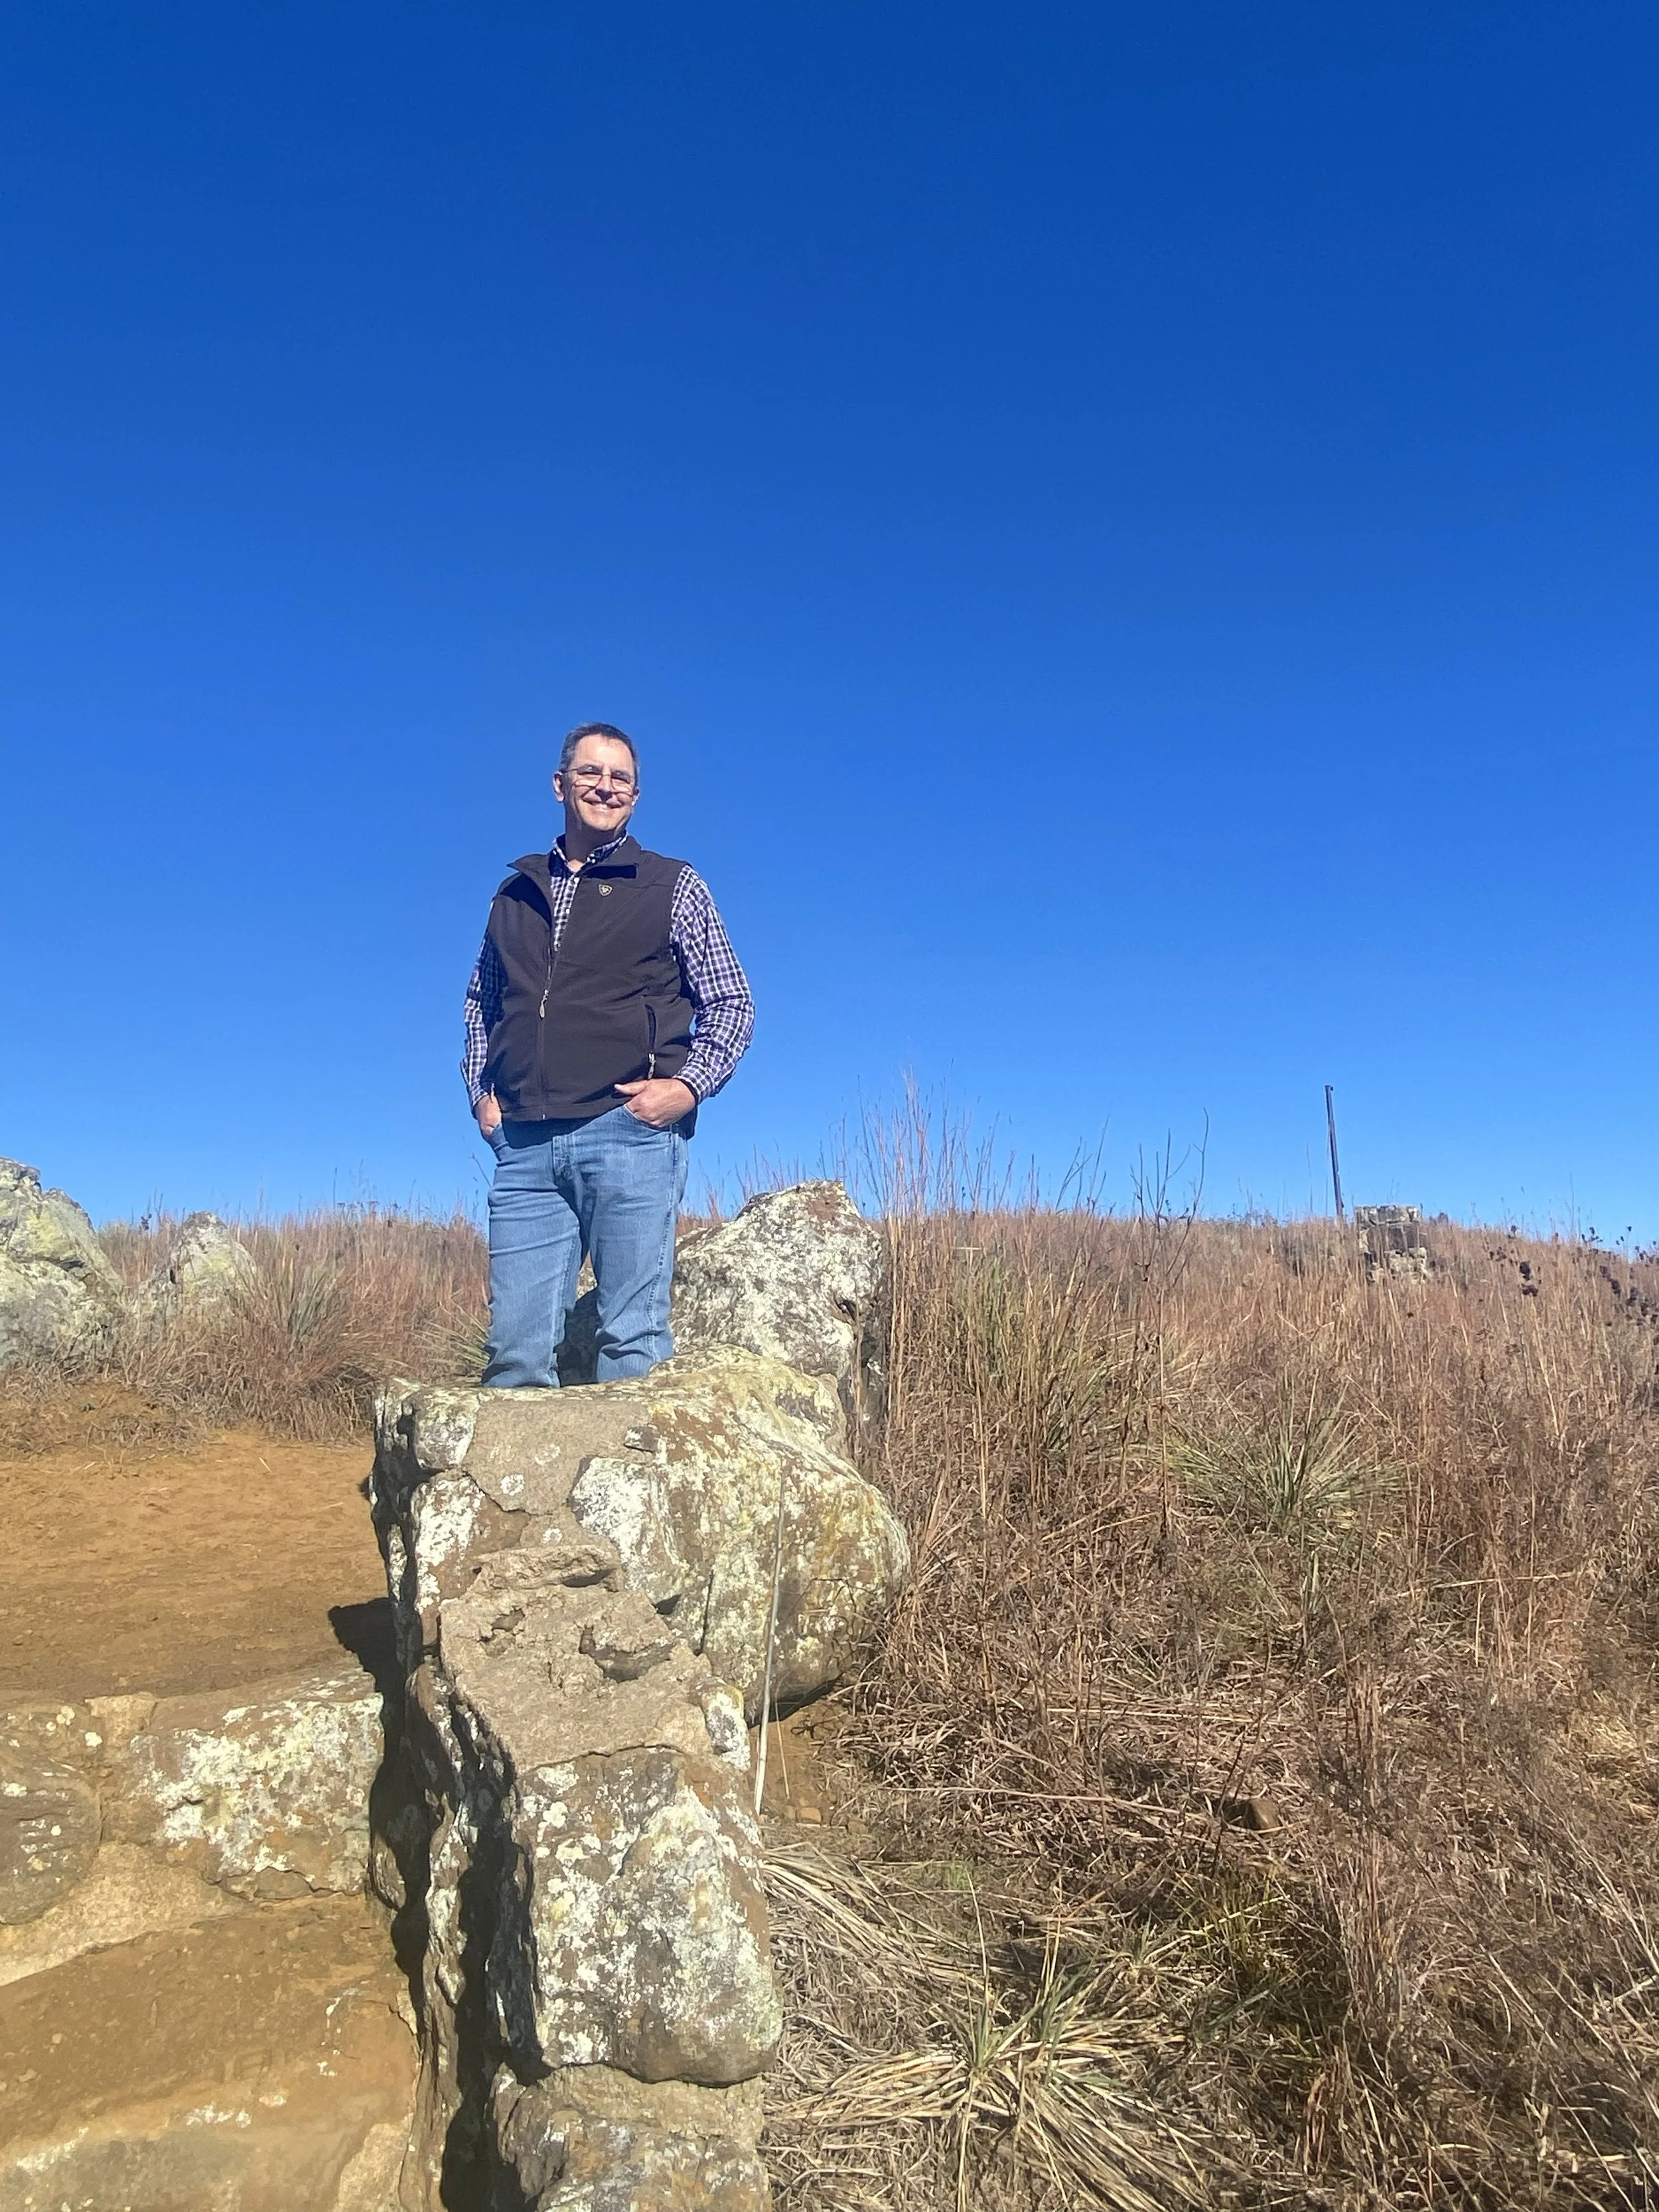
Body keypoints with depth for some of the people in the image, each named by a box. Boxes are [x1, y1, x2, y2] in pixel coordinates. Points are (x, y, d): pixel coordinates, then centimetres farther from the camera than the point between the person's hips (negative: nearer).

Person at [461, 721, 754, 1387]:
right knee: (515, 1343, 2)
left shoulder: (672, 886, 9)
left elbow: (731, 1003, 8)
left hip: (629, 1133, -3)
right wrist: (481, 1090, 14)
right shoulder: (517, 891, 19)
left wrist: (688, 1085, -7)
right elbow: (480, 1002, 29)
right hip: (525, 1143, 3)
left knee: (632, 1340, -2)